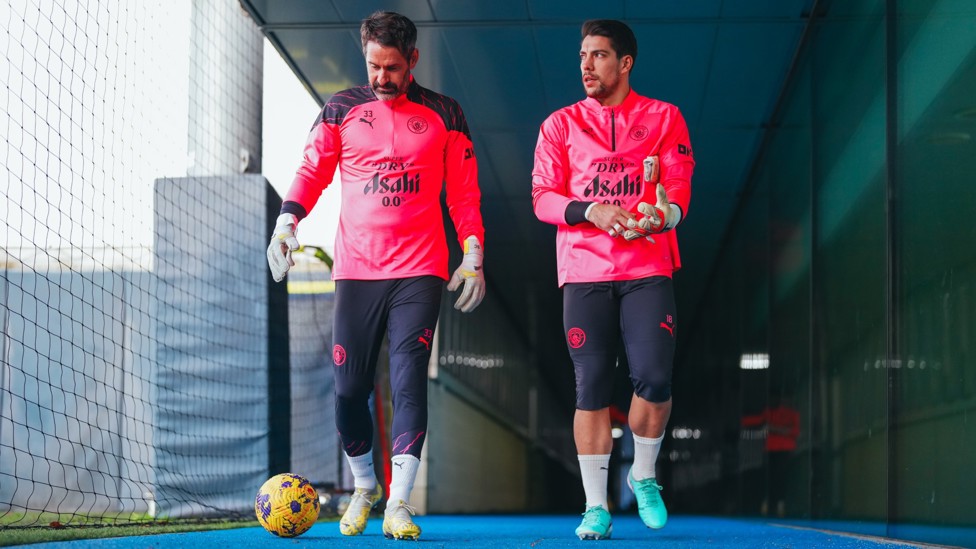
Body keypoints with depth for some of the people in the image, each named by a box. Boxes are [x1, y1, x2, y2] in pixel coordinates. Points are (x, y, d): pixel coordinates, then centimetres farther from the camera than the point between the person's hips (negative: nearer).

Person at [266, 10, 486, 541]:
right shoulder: (341, 110, 8)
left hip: (419, 272, -1)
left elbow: (464, 192, 7)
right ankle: (364, 487, 25)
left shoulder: (443, 114, 6)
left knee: (408, 383, -11)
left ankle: (399, 502, -9)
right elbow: (312, 171, 5)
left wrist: (473, 255, -1)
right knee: (349, 388, 3)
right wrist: (286, 223, -12)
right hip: (355, 272, 2)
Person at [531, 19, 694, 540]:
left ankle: (644, 476, 16)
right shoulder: (561, 124, 9)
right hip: (584, 272, 1)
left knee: (653, 379, -11)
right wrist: (591, 211, -15)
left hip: (648, 268, 0)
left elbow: (678, 186, 1)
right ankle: (596, 506, 7)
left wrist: (664, 214, -22)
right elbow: (542, 198, 4)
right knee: (591, 389, -1)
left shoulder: (664, 118, 8)